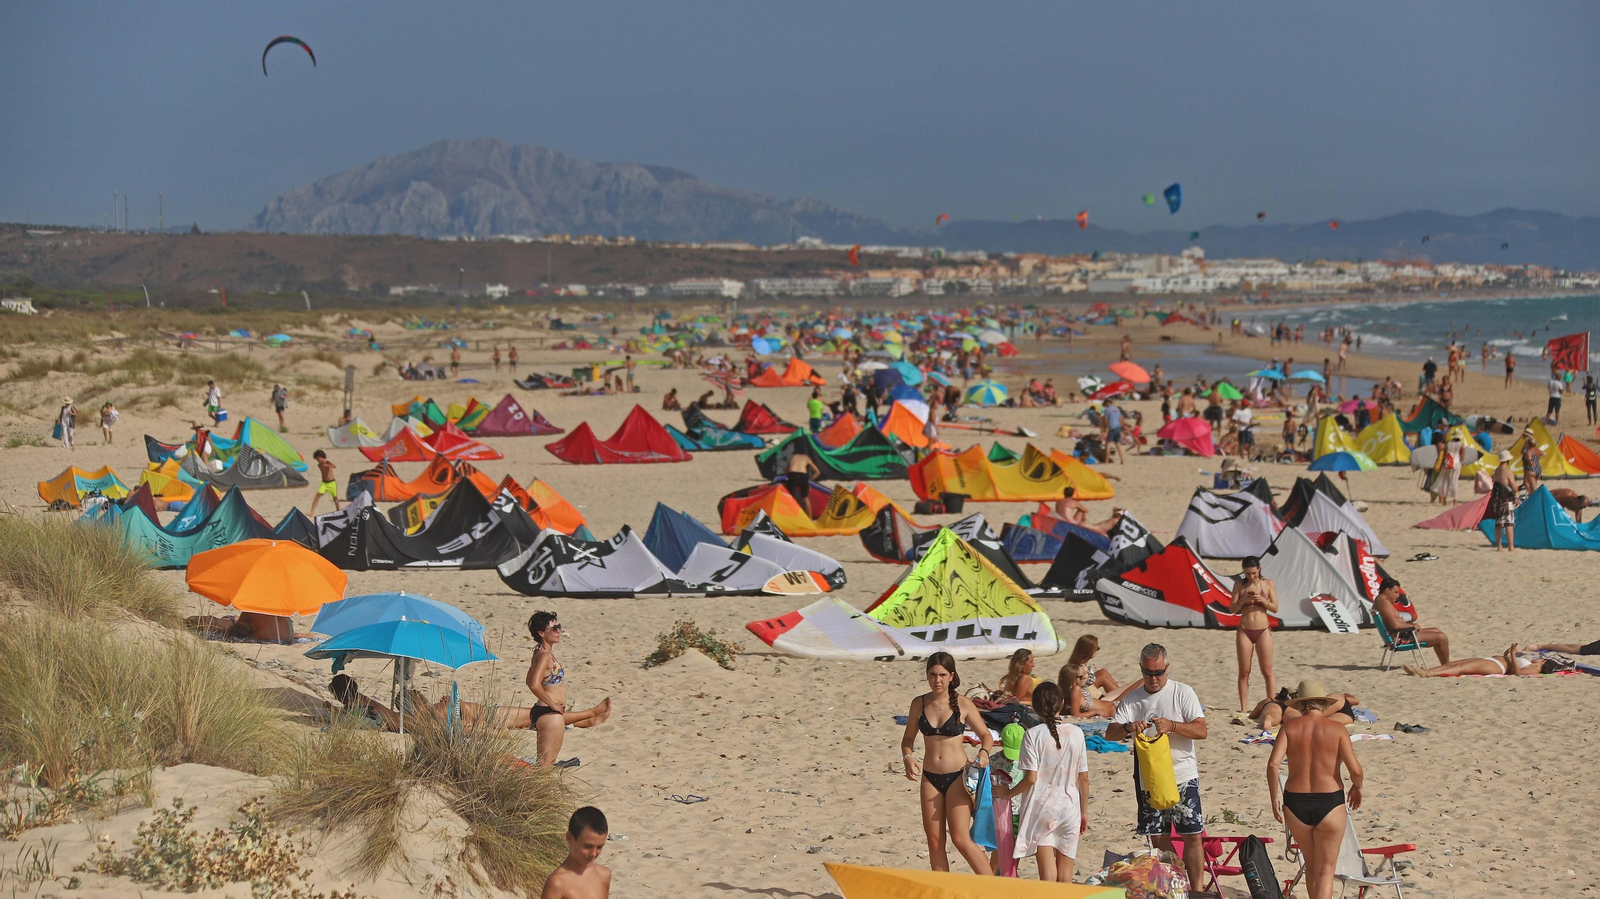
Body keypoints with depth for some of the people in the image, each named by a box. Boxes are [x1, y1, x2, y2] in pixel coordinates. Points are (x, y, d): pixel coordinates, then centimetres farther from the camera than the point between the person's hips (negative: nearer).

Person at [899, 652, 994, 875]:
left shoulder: (962, 704, -7)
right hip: (930, 778, 4)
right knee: (934, 840, 5)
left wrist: (984, 752, -19)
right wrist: (907, 758, -9)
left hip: (957, 776, -4)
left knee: (960, 838, -11)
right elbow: (908, 738, 11)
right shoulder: (919, 704, 2)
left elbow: (986, 735, 1)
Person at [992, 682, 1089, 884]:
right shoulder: (1076, 733, -1)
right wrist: (1084, 812, 14)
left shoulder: (1033, 735, -9)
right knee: (1065, 877, 9)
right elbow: (1084, 778, 3)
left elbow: (1031, 778, -13)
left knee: (1047, 875, -2)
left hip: (1040, 809, -2)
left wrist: (1008, 793, 4)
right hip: (1069, 810, 2)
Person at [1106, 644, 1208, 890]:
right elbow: (1110, 733, -1)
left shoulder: (1183, 692, -2)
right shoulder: (1132, 699, 6)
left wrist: (1171, 726, -25)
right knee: (1160, 838, 7)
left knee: (1192, 835, -5)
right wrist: (1128, 727, -24)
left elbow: (1201, 731, -9)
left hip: (1183, 776, -3)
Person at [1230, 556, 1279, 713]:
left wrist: (1263, 600, -17)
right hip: (1244, 631, 1)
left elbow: (1275, 609, 1)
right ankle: (1243, 708, 4)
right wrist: (1242, 600, -18)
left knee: (1267, 672, -1)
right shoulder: (1239, 584, 3)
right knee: (1244, 672, 1)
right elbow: (1232, 609, 2)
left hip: (1263, 631, -1)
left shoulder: (1268, 584, 2)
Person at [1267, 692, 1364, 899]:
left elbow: (1273, 763, -12)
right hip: (1329, 804, -2)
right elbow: (1355, 770, -11)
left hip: (1296, 804, 2)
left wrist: (1274, 797, 1)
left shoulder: (1289, 728, 0)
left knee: (1311, 865, 22)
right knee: (1326, 871, 4)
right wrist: (1357, 787, 11)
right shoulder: (1337, 729, -4)